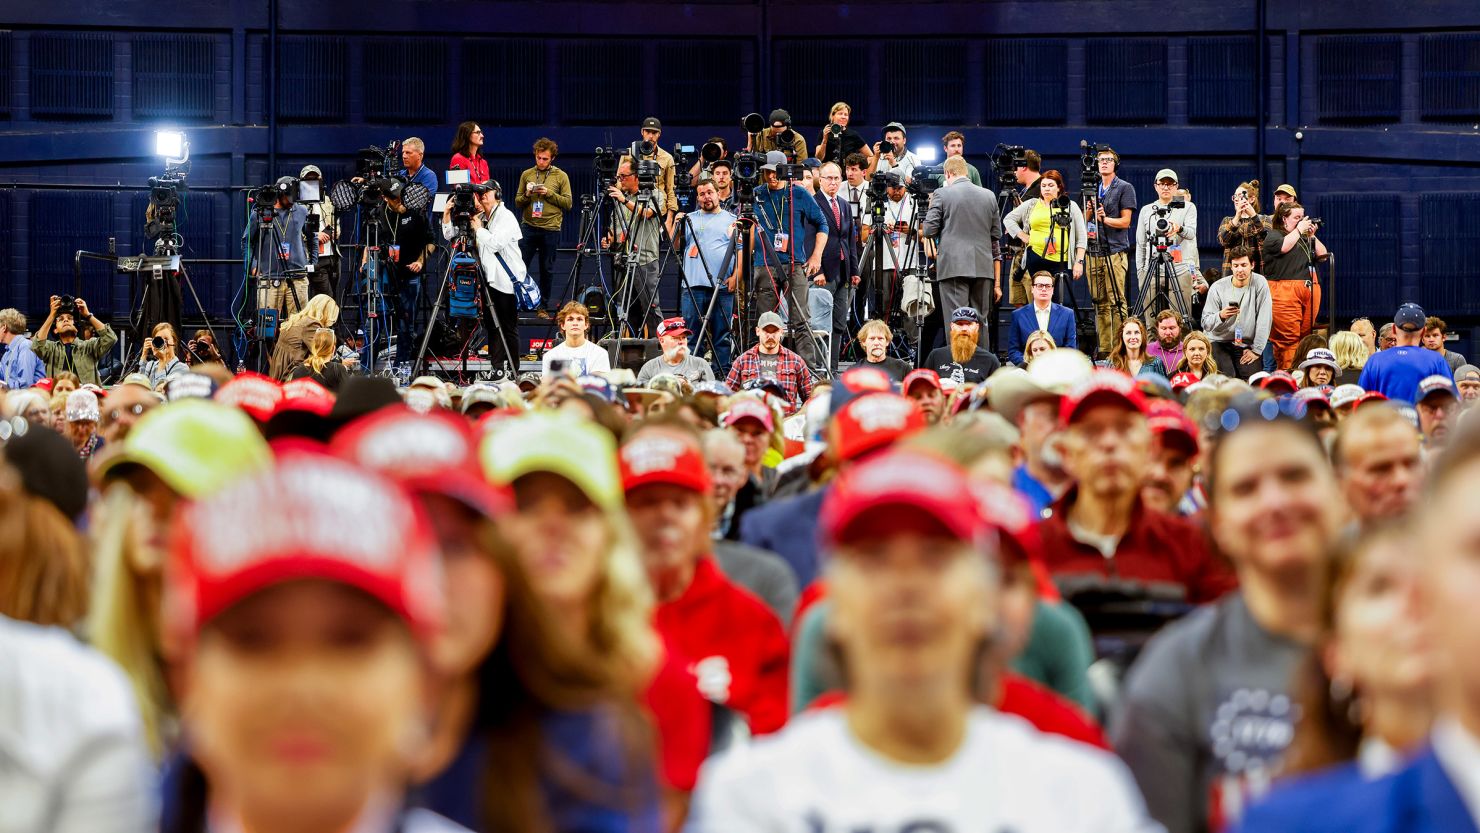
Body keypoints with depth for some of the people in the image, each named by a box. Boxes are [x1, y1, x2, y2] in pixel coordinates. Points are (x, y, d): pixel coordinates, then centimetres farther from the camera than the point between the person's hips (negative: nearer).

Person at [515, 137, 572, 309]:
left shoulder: (561, 176, 4)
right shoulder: (526, 174, 9)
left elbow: (568, 203, 0)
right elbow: (518, 203, 11)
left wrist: (549, 193, -12)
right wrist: (527, 195, -10)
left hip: (551, 229, -1)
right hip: (528, 227, 1)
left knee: (547, 269, 5)